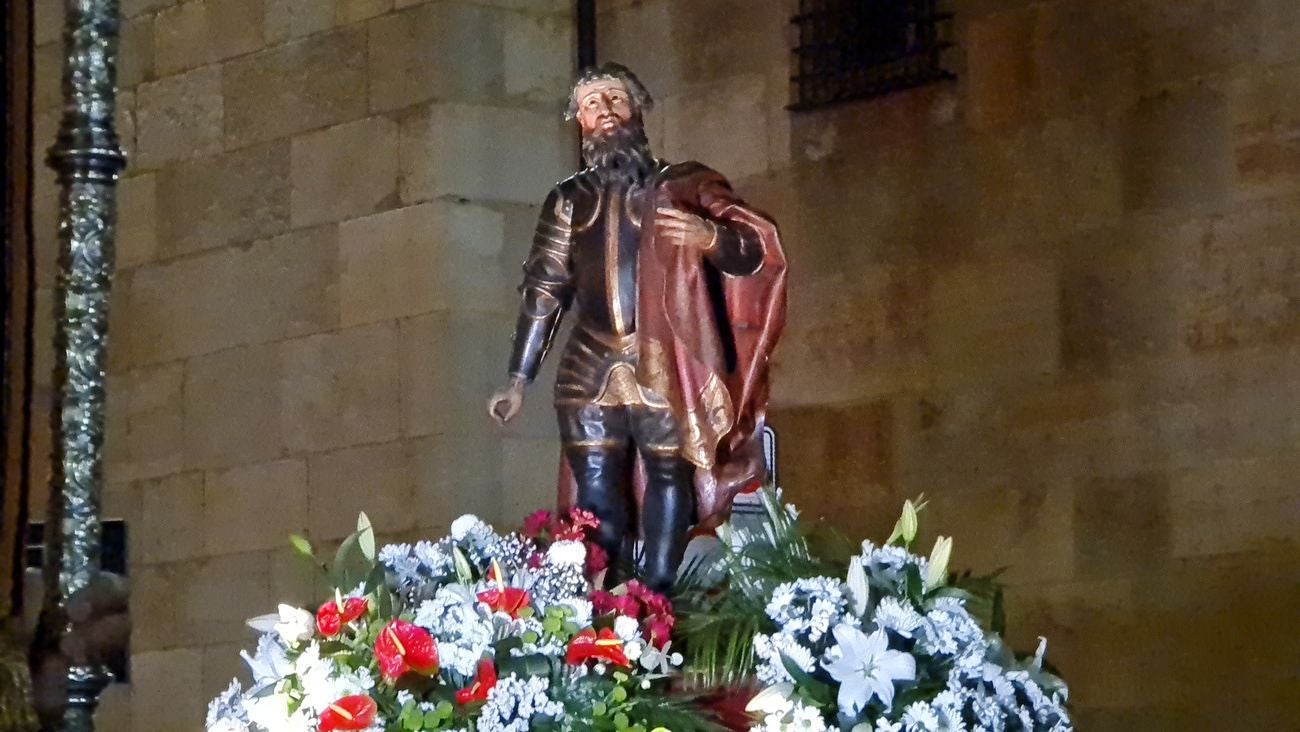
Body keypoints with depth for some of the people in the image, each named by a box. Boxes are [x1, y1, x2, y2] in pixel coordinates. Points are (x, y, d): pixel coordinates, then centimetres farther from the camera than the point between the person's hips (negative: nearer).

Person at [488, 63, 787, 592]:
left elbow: (756, 252, -1)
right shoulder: (568, 200, 18)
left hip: (665, 371, -3)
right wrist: (519, 379, 11)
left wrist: (709, 237, -23)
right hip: (590, 373, 3)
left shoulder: (684, 187, 7)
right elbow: (543, 289, 17)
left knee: (669, 486, -9)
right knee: (596, 509, -1)